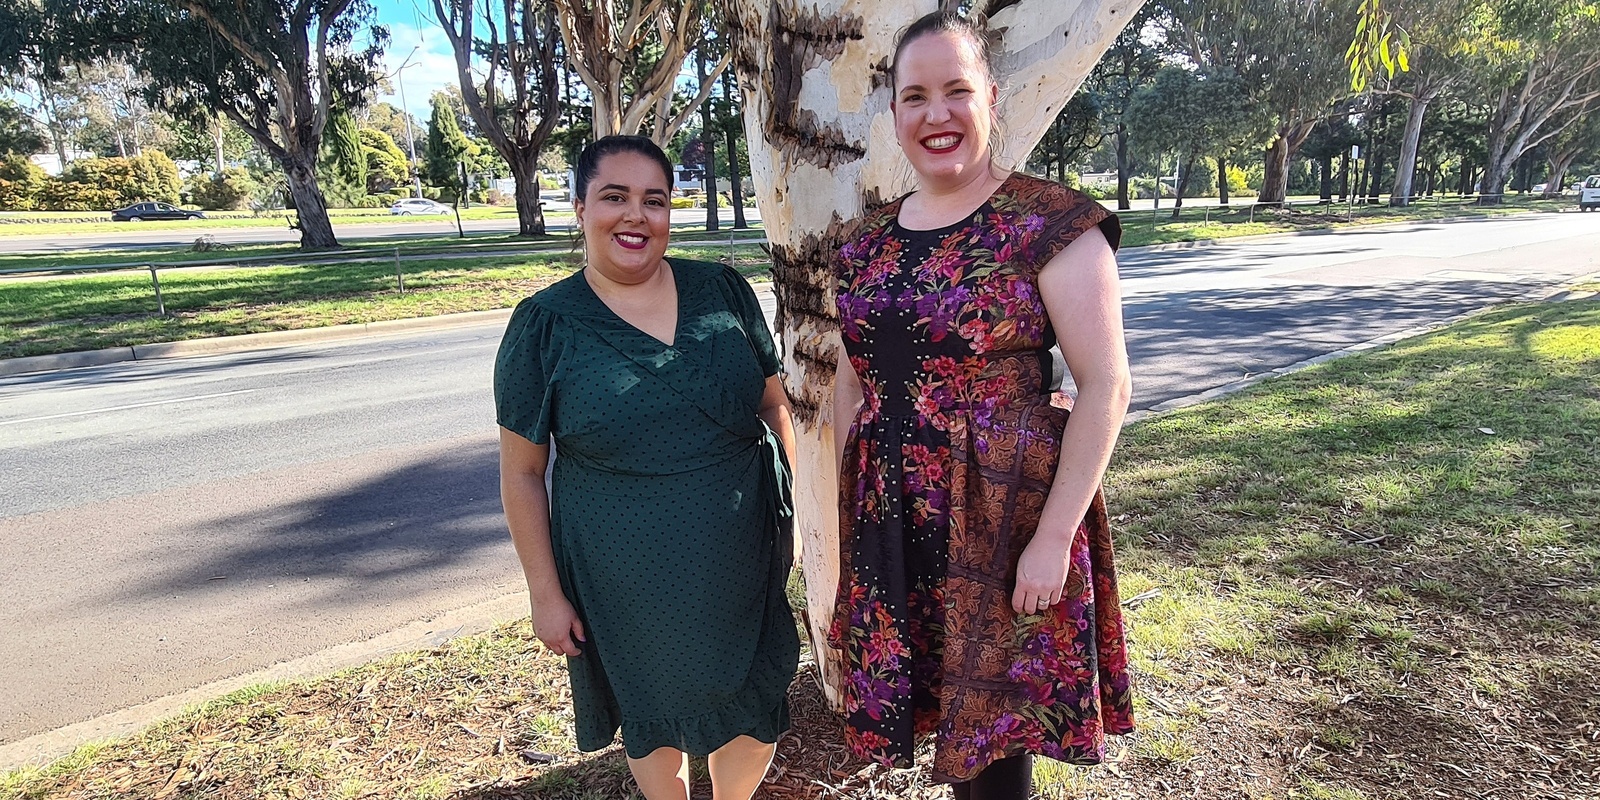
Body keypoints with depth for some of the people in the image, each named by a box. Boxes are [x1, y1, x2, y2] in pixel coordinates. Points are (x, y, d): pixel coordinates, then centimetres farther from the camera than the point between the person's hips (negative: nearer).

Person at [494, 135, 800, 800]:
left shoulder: (723, 290, -3)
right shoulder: (544, 326, -9)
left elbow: (774, 403, 6)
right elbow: (521, 473, -4)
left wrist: (798, 507, 4)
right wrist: (546, 593, -3)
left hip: (744, 562, 2)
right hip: (626, 584, -1)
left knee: (753, 711, 16)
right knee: (656, 718, 20)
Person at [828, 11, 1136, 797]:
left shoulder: (1051, 224, -10)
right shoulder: (867, 242, 6)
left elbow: (1105, 386, -12)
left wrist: (1053, 537, -16)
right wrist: (846, 514, 12)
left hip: (1004, 515, -4)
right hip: (891, 520, 5)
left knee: (993, 718, 11)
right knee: (939, 707, 18)